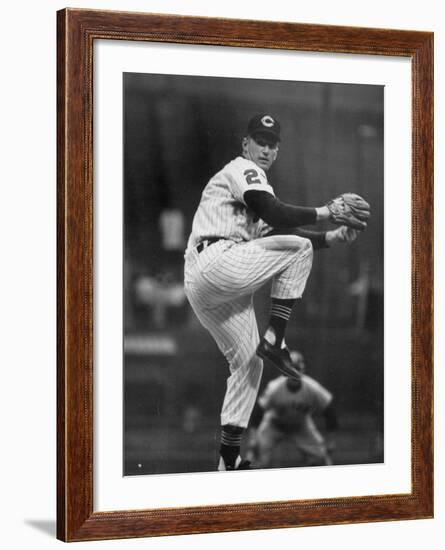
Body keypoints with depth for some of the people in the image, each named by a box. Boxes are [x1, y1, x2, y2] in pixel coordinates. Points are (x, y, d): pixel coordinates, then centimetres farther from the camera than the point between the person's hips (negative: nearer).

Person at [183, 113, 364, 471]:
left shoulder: (251, 178, 31)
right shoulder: (242, 169, 0)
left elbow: (277, 234, 25)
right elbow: (277, 215, -16)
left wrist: (333, 237, 15)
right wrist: (326, 212, -9)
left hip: (202, 287, 10)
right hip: (214, 263, -10)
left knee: (248, 362, 12)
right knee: (299, 248, -9)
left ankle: (229, 460, 12)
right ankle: (274, 341, -14)